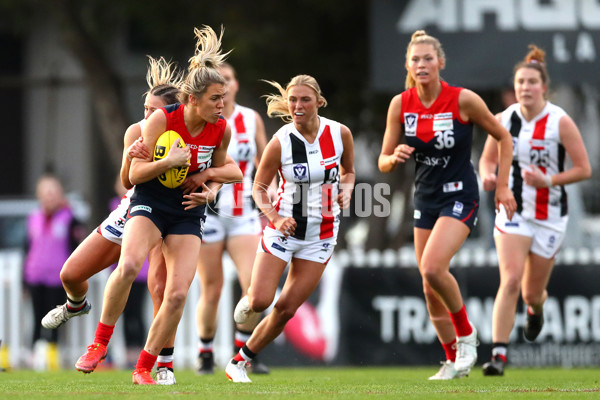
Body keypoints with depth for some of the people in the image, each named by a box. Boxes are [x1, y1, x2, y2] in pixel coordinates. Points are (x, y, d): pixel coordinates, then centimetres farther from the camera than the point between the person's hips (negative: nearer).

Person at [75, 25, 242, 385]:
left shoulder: (222, 129, -4)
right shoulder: (162, 118, -14)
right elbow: (135, 173, -12)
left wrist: (210, 190, -5)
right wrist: (170, 161, -26)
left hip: (188, 214, 3)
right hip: (150, 204, -3)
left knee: (178, 294, -11)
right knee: (129, 265, -31)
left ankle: (144, 368, 5)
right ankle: (100, 344, -14)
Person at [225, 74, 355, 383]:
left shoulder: (340, 133, -7)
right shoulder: (280, 142, -13)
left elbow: (348, 171, 12)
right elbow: (259, 186, -3)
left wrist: (346, 190, -10)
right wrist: (275, 218, -19)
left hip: (321, 235, 2)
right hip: (284, 228, -2)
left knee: (286, 309, -1)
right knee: (260, 301, -12)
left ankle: (240, 362, 15)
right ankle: (247, 300, 27)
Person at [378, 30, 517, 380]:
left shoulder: (463, 100, -14)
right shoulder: (400, 104, -3)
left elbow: (503, 137, -1)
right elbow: (384, 163, 2)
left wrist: (503, 186, -4)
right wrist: (395, 157, -21)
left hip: (460, 197, -5)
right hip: (426, 199, 5)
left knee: (432, 267, -25)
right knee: (431, 289, 8)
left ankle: (466, 334, -2)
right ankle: (455, 361, 23)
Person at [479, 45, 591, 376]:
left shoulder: (560, 122, -11)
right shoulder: (504, 119, -2)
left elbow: (584, 169, -9)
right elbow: (488, 158, 12)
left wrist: (548, 180, -22)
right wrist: (488, 175, -11)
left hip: (550, 217, -1)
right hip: (512, 211, 1)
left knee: (532, 292, 10)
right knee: (510, 279, -19)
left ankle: (536, 307, 50)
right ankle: (498, 355, -21)